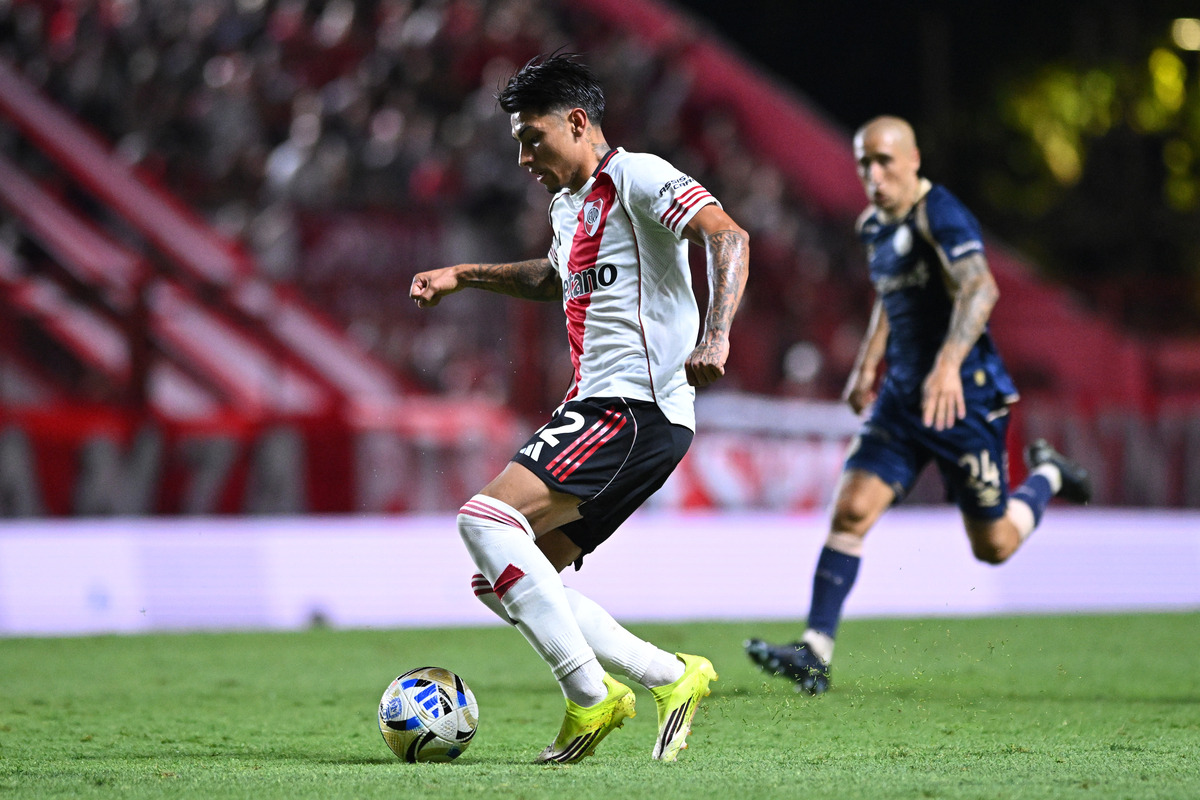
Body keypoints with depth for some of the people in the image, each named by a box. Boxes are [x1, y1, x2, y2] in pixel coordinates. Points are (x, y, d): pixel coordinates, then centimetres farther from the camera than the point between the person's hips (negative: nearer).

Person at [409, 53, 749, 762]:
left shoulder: (636, 176, -7)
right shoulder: (568, 206, 22)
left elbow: (728, 237, -22)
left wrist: (715, 338, -36)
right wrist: (464, 275, 39)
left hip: (640, 406, -10)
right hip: (595, 407, 10)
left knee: (487, 519, -23)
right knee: (504, 580, 5)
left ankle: (591, 697, -21)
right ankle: (669, 677, 2)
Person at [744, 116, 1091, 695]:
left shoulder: (940, 216, -17)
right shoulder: (873, 225, 9)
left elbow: (980, 289, -34)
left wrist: (948, 365, -47)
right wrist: (867, 367, 23)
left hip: (965, 395, -7)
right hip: (902, 395, 7)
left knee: (994, 546, 3)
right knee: (851, 511, -10)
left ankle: (1046, 476, 34)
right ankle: (814, 655, -11)